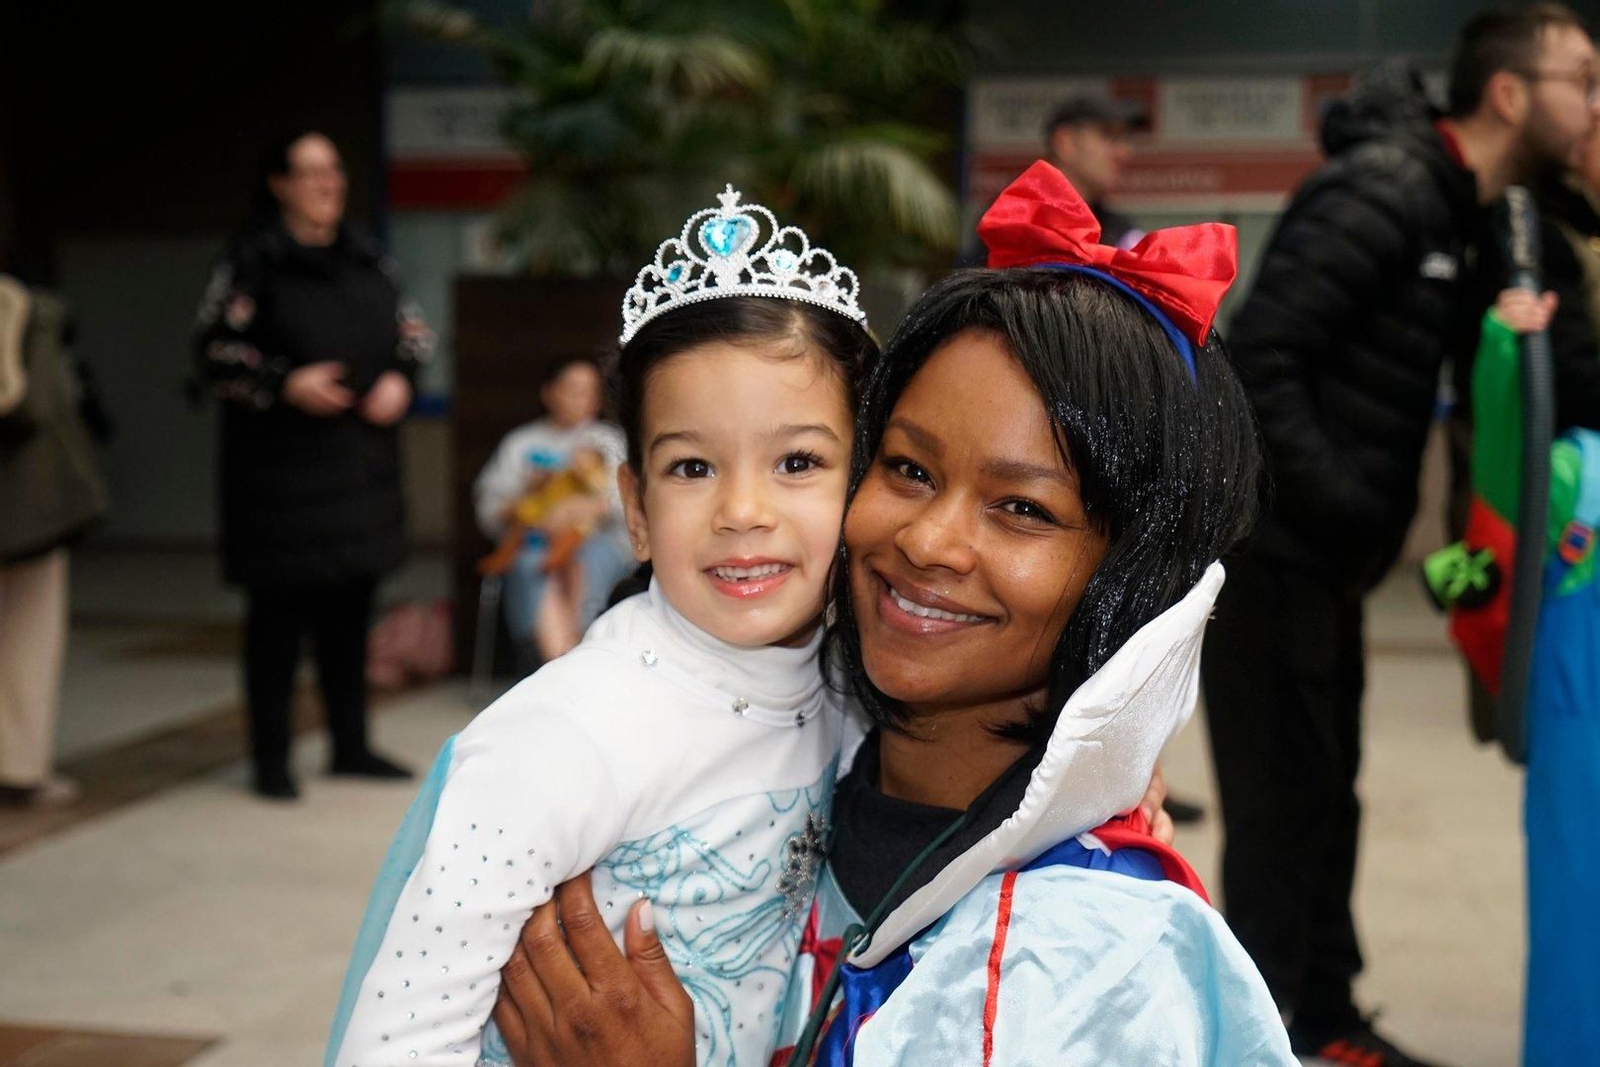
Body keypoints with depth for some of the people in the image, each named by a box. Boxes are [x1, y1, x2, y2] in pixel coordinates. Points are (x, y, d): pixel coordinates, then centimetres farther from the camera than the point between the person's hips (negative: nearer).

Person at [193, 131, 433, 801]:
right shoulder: (252, 262, -7)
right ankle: (271, 758, 10)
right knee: (279, 610, -1)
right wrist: (286, 384, -19)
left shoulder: (365, 258, 9)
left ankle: (350, 745, 25)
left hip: (361, 462, 6)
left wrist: (400, 377, -1)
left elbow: (410, 327, 18)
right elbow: (212, 354, -9)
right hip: (282, 466, -5)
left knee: (350, 605, 12)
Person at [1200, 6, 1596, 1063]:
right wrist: (1334, 502, -23)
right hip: (1271, 549, -10)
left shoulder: (1462, 214, 11)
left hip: (1324, 556, 10)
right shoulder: (1383, 191, -19)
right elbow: (1259, 358, -25)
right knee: (1282, 805, -1)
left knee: (1323, 797, 18)